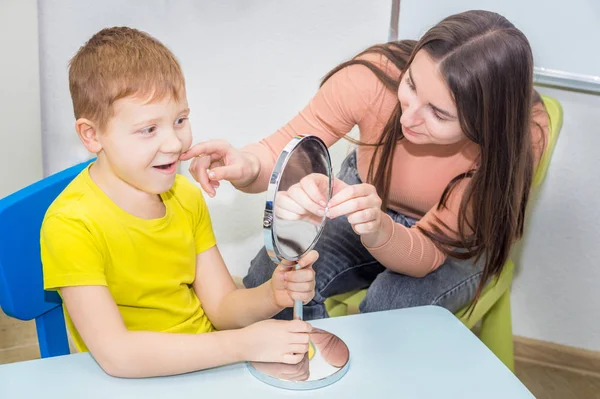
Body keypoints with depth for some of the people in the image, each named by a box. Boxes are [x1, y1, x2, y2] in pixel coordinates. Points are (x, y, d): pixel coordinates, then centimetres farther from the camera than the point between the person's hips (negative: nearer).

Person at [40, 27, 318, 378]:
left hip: (205, 361, 5)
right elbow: (115, 354, -26)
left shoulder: (186, 196, 1)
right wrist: (243, 344, -27)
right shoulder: (71, 224, -18)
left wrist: (271, 295, -19)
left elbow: (222, 307, 2)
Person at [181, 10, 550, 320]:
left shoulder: (522, 131, -31)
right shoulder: (375, 76, -29)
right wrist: (248, 165, -43)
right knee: (271, 277, -24)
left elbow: (430, 252, -30)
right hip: (363, 205, 2)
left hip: (455, 245, -1)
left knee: (391, 307, -33)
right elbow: (287, 146, -19)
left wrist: (378, 229, -52)